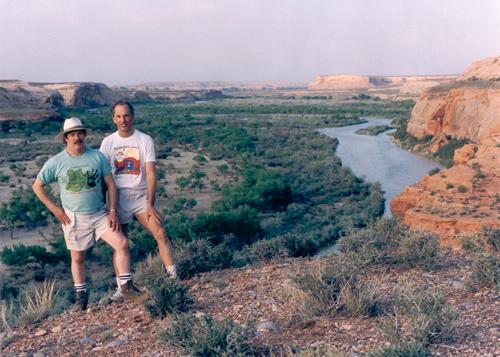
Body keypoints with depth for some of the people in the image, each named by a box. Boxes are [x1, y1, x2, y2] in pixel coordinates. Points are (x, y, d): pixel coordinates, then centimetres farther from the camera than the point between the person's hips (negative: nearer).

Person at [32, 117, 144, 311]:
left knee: (122, 244, -12)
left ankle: (126, 287, -1)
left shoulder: (97, 156, -2)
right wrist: (55, 209, -4)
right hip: (73, 218, -1)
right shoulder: (56, 162, -6)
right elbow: (37, 186, 2)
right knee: (77, 258, 9)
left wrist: (113, 211, -6)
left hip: (100, 214, 1)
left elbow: (111, 184, 1)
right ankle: (81, 295, 27)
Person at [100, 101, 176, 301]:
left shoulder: (145, 140, -1)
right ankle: (122, 287, 18)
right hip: (117, 197, 1)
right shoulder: (108, 142, 4)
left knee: (160, 233, -17)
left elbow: (150, 174, -6)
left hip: (140, 195, -1)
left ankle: (173, 279, -13)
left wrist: (150, 204, -13)